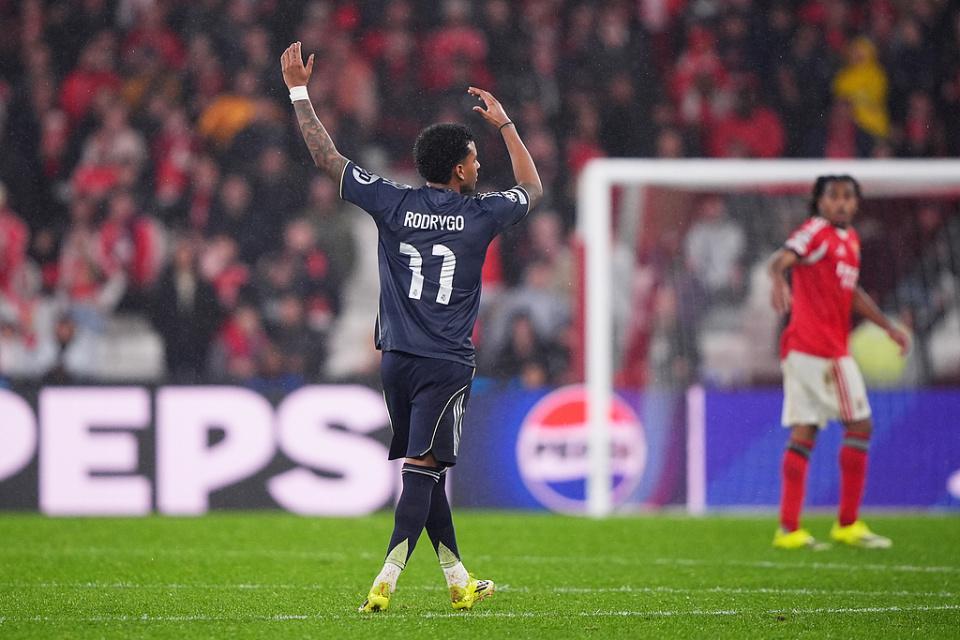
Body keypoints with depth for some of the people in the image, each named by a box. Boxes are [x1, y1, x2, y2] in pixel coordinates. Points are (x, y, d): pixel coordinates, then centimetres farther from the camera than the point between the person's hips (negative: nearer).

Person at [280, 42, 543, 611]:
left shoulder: (393, 205, 1)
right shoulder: (478, 215, -2)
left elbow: (326, 156, 6)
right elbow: (532, 188, 19)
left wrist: (299, 91, 14)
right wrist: (505, 124, 27)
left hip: (397, 360, 4)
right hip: (446, 366, -4)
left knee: (427, 473, 12)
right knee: (423, 472, -9)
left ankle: (459, 581, 20)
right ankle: (386, 582, -21)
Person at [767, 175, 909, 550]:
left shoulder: (850, 239, 18)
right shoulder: (816, 231, -10)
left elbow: (852, 293, 32)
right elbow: (780, 260, -28)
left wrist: (888, 326, 36)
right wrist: (779, 281, -50)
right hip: (822, 350, -9)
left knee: (804, 433, 5)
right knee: (859, 425, -4)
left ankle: (789, 529, 3)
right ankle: (848, 524, 0)